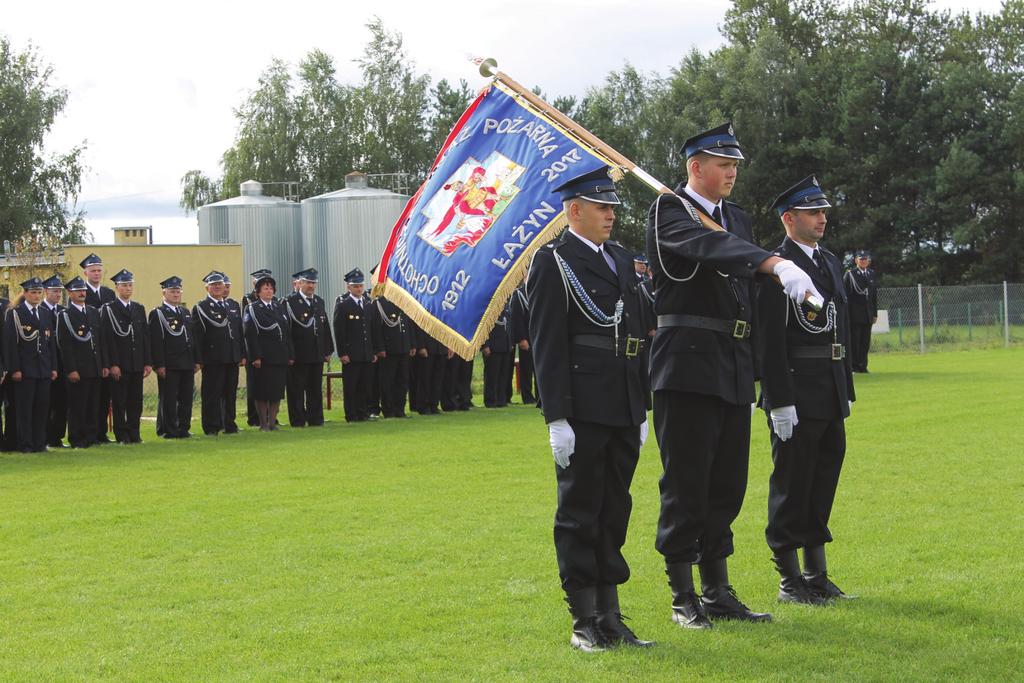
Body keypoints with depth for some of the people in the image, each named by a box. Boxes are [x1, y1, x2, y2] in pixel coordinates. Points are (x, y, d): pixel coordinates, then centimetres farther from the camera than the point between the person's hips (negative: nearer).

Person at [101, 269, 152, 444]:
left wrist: (148, 362, 6)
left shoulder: (139, 309, 15)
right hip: (119, 365, -5)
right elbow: (108, 339, -8)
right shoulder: (108, 309, -2)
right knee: (119, 402, -1)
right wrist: (113, 364, -15)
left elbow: (145, 337, 13)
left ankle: (134, 434, 12)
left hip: (137, 364, 5)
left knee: (136, 401, 7)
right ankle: (122, 435, 4)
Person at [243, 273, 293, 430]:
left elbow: (287, 333, 14)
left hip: (280, 357, 5)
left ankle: (272, 422, 12)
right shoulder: (252, 309, -2)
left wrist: (290, 355, 8)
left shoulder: (280, 307, 15)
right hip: (263, 357, -5)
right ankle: (263, 423, 6)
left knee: (278, 390, 5)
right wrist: (255, 357, -16)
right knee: (262, 393, -1)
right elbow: (250, 335, -9)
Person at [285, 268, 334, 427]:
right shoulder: (290, 302, -6)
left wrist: (327, 351, 13)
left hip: (317, 354, 6)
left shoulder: (319, 301, 14)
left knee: (316, 389, 10)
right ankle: (298, 420, 4)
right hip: (298, 355, -6)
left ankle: (315, 419, 16)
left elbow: (326, 327, 17)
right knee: (297, 390, -1)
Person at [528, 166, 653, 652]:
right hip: (582, 412, -7)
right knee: (580, 515, 1)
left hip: (624, 412, 7)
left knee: (614, 514, 10)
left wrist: (642, 409, 17)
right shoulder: (552, 262, -6)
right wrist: (556, 419, -16)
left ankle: (610, 618, 17)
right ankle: (585, 623, 7)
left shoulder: (621, 259, 17)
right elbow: (547, 346, -11)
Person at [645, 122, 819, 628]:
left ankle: (719, 594, 19)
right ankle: (683, 599, 7)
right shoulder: (669, 212, -7)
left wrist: (750, 375, 17)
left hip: (734, 372, 8)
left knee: (728, 485, 11)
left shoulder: (738, 218, 17)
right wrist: (777, 263, -44)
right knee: (685, 486, -2)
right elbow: (710, 246, -29)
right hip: (687, 370, -7)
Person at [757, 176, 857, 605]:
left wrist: (847, 389, 19)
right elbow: (770, 341, -16)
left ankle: (817, 575, 22)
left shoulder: (830, 262, 16)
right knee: (792, 485, -1)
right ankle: (790, 581, 7)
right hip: (796, 393, -8)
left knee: (824, 481, 13)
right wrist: (780, 402, -19)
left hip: (831, 393, 8)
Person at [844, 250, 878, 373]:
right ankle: (853, 366, -1)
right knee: (854, 341, -4)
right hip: (854, 315, -5)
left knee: (865, 341, 5)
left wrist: (875, 313, 11)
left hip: (868, 314, 5)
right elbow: (846, 294, -7)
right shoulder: (850, 274, -2)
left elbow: (874, 295, 15)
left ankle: (862, 366, 10)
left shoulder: (871, 274, 14)